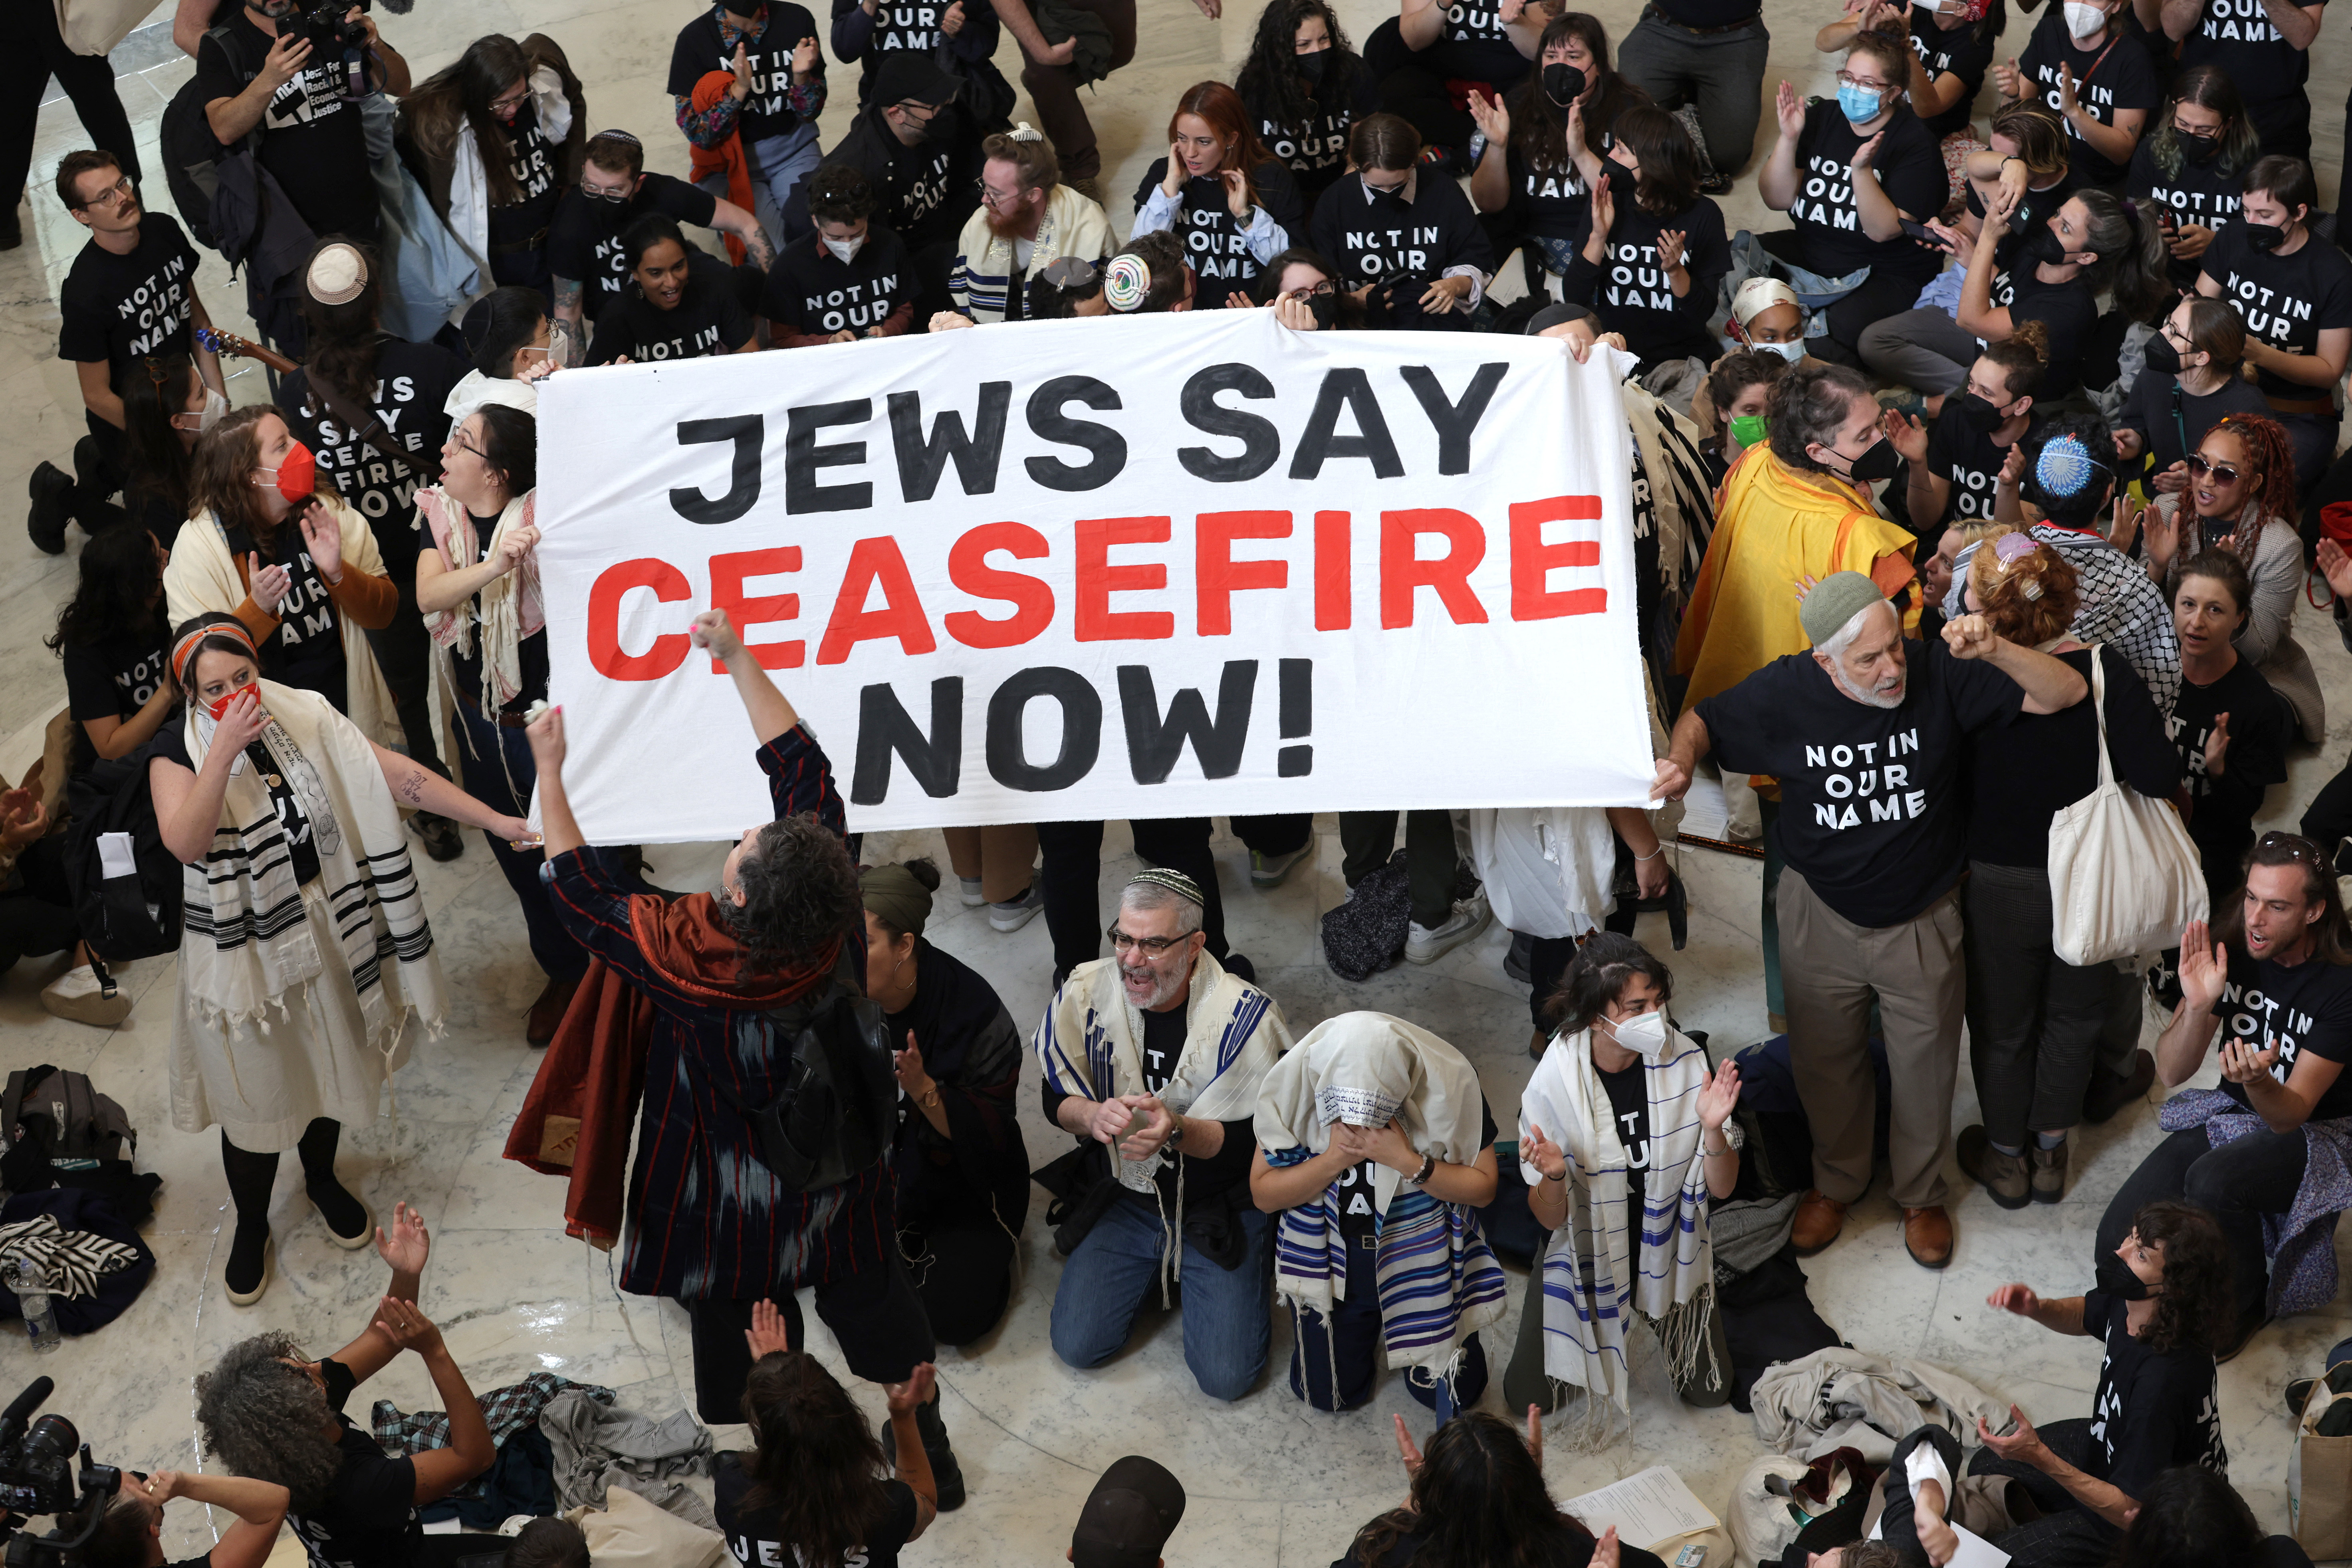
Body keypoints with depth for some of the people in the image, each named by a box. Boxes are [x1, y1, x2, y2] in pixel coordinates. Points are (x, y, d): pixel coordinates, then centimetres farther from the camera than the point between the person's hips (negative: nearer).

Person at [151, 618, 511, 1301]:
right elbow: (184, 843, -32)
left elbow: (402, 777, -11)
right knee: (256, 1091, 9)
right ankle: (251, 1228, 33)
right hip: (244, 954, -3)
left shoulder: (304, 720, -9)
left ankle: (322, 1179, 51)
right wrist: (225, 747, -37)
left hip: (327, 932, 3)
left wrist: (498, 821, -15)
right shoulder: (177, 750, -16)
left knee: (329, 1064, 23)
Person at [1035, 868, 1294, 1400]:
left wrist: (1177, 1132, -39)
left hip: (1219, 1207, -3)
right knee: (1077, 1345, -6)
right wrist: (1094, 1117, -27)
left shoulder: (1246, 1016, -22)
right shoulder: (1084, 992, -12)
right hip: (1125, 1197, 3)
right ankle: (1159, 1268, 23)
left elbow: (1256, 1136, -20)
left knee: (1226, 1375, -12)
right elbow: (1056, 1097, -3)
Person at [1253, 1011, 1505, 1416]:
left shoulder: (1450, 1083, -26)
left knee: (1452, 1393, 4)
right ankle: (1367, 1322, 36)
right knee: (1327, 1393, 5)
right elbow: (1263, 1194, -13)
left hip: (1422, 1257, -1)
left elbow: (1483, 1187, -15)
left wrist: (1408, 1163, -32)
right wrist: (1334, 1160, -30)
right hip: (1332, 1257, 1)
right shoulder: (1293, 1083, -23)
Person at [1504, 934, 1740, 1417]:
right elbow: (1549, 1219, -18)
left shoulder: (1684, 1061, -21)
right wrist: (1552, 1176, -40)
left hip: (1668, 1246, 1)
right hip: (1585, 1250, -1)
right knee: (1528, 1397, 5)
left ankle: (1656, 1309, 36)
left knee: (1710, 1390, 8)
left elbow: (1721, 1188, -14)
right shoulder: (1554, 1085, -26)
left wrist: (1712, 1128, -34)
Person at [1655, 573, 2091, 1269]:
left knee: (1926, 1066, 17)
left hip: (1923, 921, -1)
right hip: (1822, 918, 1)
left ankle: (1921, 1193, 45)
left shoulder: (1940, 674, -22)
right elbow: (1703, 718, -1)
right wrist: (1682, 760, -24)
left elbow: (2066, 693, -21)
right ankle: (1836, 1181, 49)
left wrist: (1995, 651, -39)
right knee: (1826, 1060, 21)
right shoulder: (1785, 692, -19)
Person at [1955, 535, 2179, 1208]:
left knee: (2001, 1023, 23)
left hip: (1998, 887, -1)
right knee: (2075, 1013, 26)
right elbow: (2160, 776, -24)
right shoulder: (2103, 671, -21)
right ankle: (2051, 1151, 43)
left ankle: (2006, 1155, 42)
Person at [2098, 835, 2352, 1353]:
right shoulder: (2229, 946, -10)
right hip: (2234, 1114, 5)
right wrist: (2197, 1006, -27)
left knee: (2213, 1180, -36)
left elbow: (2290, 1114, -23)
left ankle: (2243, 1304, -8)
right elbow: (2172, 1072, -7)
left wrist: (2259, 1080, -46)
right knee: (2119, 1241, -15)